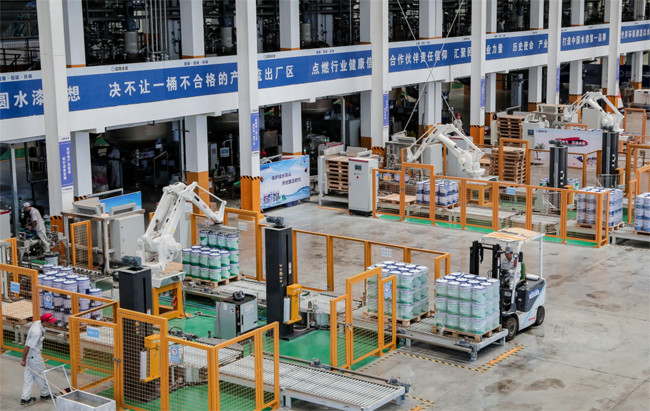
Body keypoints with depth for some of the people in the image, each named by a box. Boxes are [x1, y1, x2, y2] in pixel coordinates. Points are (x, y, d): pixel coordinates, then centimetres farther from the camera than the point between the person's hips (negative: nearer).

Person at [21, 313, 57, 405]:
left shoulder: (37, 323, -2)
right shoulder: (37, 332, -32)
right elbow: (28, 346, -27)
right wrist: (23, 360, -19)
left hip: (30, 354, 9)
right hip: (33, 356, -9)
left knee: (29, 376, 13)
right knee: (41, 374, 10)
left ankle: (25, 398, 18)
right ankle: (45, 394, 30)